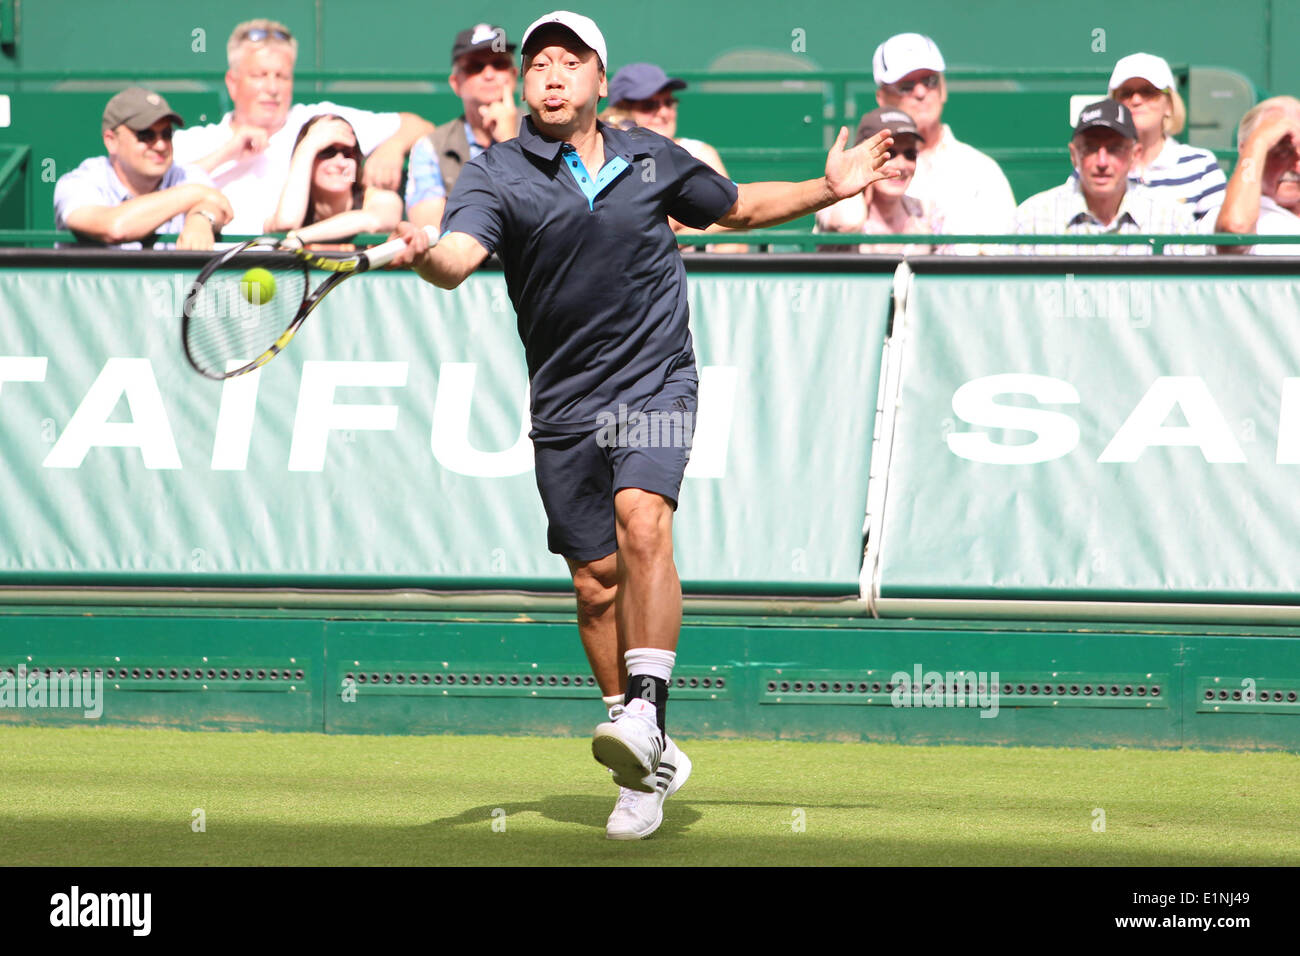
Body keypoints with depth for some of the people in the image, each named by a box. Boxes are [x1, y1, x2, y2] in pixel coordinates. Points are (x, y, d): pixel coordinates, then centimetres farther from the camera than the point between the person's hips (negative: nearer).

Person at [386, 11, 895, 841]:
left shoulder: (653, 159, 5)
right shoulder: (498, 175, -3)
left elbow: (739, 208, 22)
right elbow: (459, 258, -21)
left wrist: (830, 188, 11)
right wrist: (426, 257, -44)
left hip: (656, 382, -1)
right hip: (565, 404, 1)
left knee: (641, 520, -27)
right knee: (597, 583, 5)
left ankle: (646, 710, -32)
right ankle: (653, 766, 19)